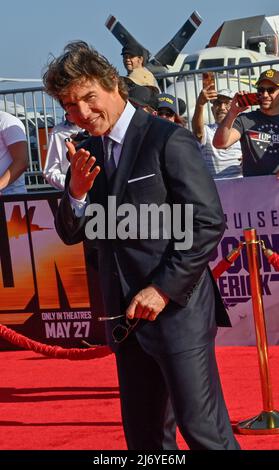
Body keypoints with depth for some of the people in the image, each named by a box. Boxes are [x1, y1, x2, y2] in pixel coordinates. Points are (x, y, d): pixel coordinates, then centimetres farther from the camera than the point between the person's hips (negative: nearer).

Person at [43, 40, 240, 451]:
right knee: (143, 434, 12)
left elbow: (208, 223, -14)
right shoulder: (86, 153, 10)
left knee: (201, 427, -8)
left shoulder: (169, 140, -10)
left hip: (177, 309, -7)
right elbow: (71, 234, 13)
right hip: (126, 316, 7)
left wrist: (164, 289, -16)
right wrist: (77, 193, -8)